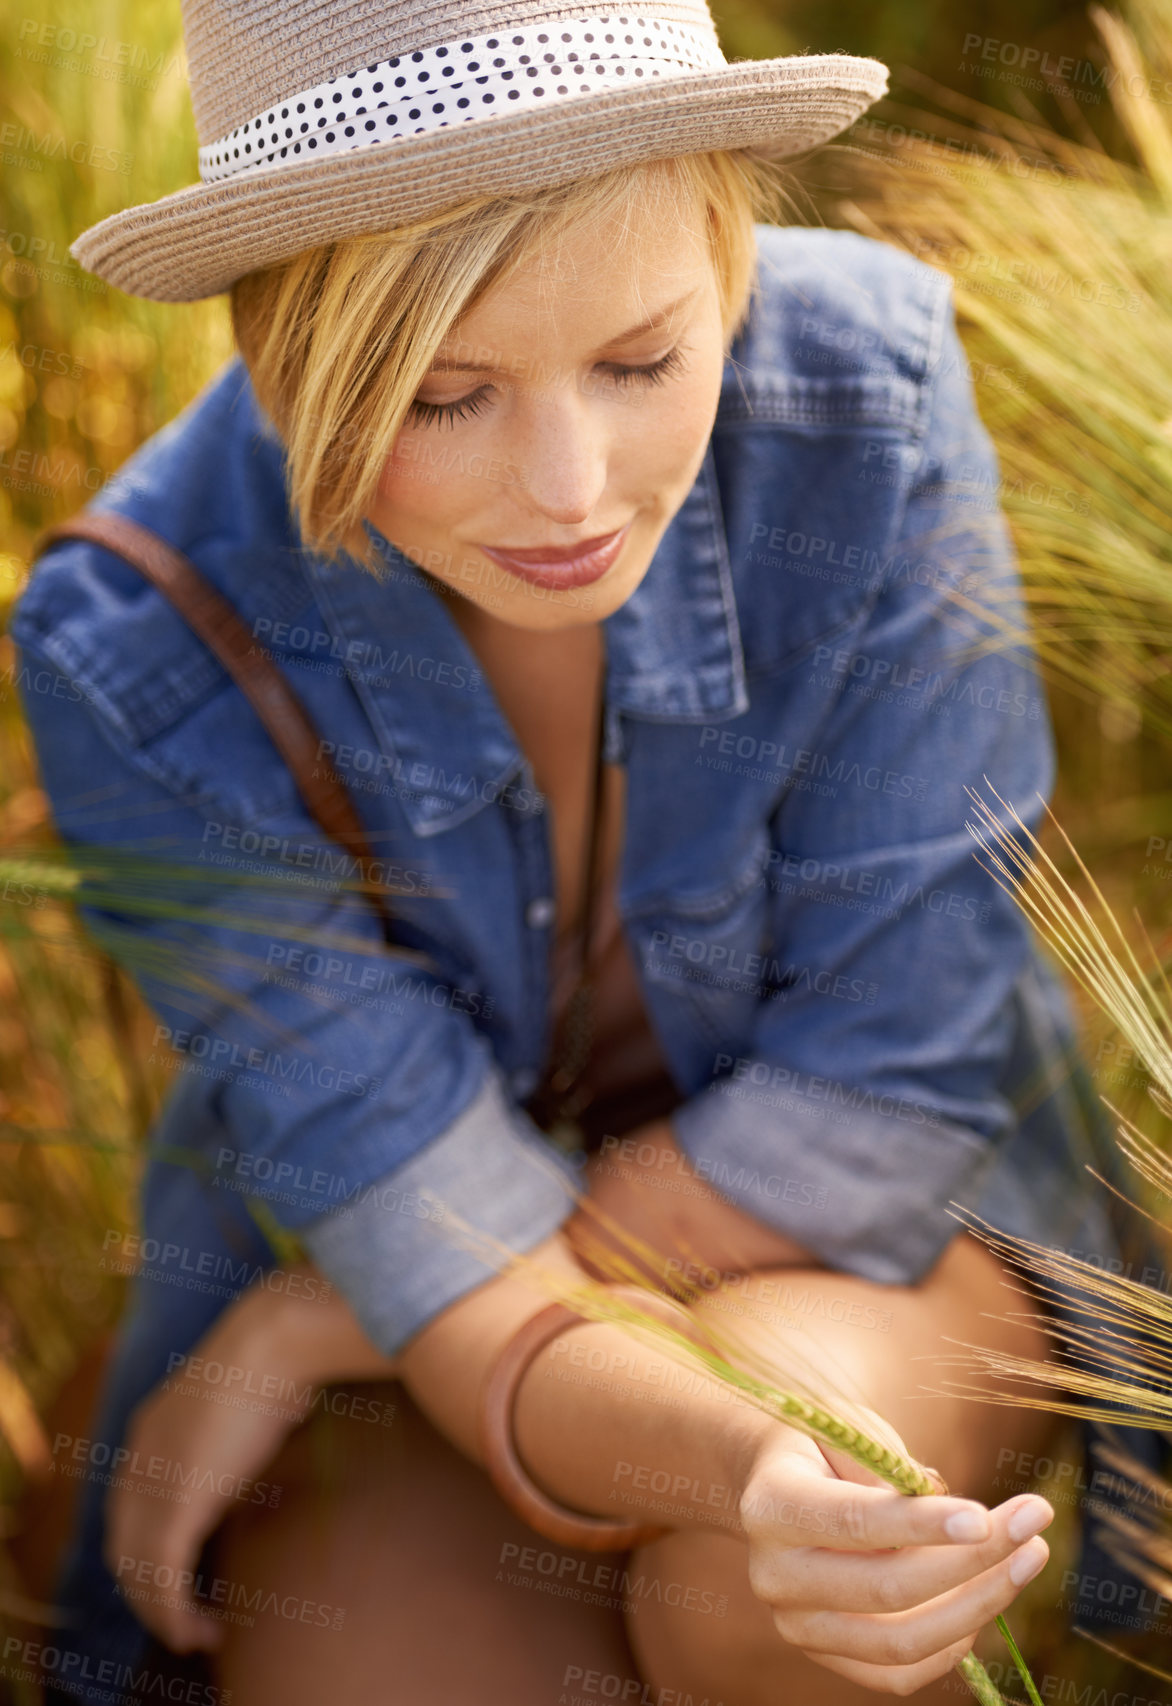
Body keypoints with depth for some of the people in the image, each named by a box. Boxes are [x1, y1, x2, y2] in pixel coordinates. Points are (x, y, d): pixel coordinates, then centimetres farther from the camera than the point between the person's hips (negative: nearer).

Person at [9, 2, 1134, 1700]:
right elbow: (457, 1284, -24)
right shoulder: (143, 663, -26)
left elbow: (891, 1089, -20)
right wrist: (741, 1475, -47)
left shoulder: (867, 392, -25)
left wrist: (290, 1332, -16)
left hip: (844, 1238, 0)